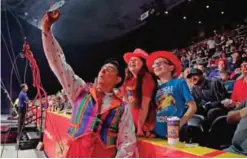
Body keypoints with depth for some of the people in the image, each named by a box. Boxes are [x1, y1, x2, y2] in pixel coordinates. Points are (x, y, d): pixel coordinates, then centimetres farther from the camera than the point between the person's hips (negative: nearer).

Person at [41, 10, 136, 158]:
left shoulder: (122, 108, -3)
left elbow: (128, 143, -3)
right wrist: (46, 29, -7)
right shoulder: (81, 91, 2)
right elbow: (59, 63, -2)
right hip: (73, 152, 2)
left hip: (103, 154, -1)